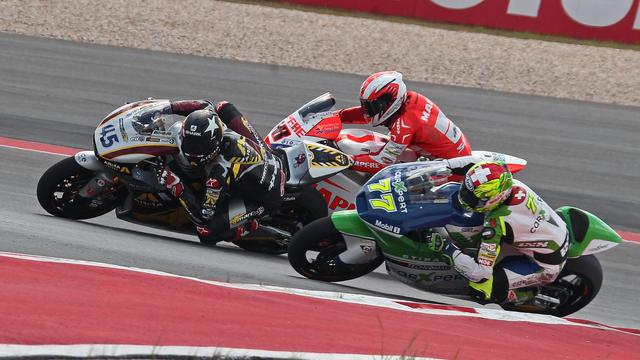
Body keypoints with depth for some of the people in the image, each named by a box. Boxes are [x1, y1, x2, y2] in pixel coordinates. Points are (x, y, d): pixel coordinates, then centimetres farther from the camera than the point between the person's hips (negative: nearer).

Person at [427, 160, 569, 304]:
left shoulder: (496, 222, -34)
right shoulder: (513, 184, -16)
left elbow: (480, 273, -31)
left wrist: (446, 248, -25)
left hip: (547, 265, -8)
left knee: (479, 287, -16)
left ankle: (530, 296, 4)